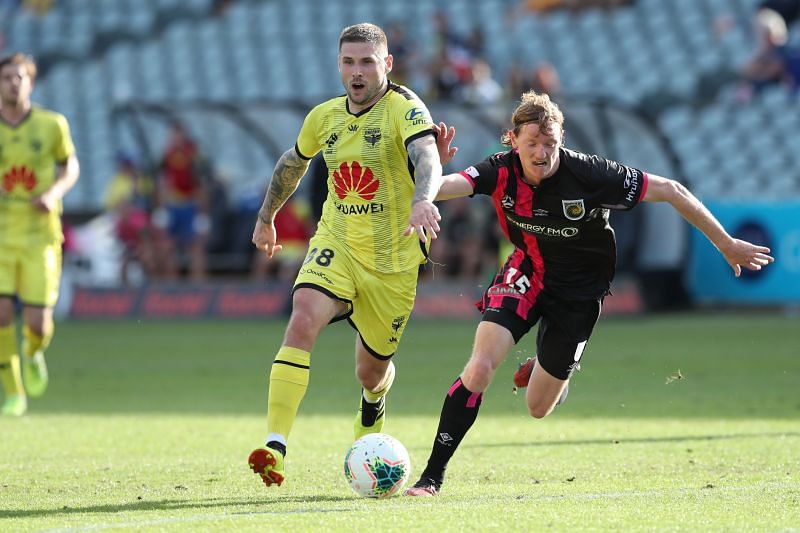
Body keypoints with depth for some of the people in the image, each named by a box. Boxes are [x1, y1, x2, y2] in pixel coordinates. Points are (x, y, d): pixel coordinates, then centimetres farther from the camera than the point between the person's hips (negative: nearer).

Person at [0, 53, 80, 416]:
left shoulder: (52, 125, -2)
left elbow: (71, 167, 12)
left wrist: (55, 193, -9)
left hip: (40, 236, 0)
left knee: (37, 323, -6)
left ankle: (33, 352, 32)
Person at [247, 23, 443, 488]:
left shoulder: (404, 107, -12)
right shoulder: (325, 116, 3)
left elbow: (427, 157, -32)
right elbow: (293, 163, 24)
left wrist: (423, 200, -52)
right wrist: (266, 218, 30)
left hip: (394, 259, -2)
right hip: (335, 245, 2)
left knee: (372, 370, 11)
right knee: (303, 322, -27)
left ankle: (375, 401, 53)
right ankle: (276, 446, -32)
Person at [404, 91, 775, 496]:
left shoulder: (589, 174, -28)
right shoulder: (501, 172, -20)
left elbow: (671, 192, -20)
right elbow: (441, 189, -32)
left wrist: (727, 245, -13)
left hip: (578, 291, -1)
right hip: (527, 273, 1)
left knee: (538, 407, 7)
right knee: (480, 367, -21)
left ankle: (551, 371, 46)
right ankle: (432, 477, -12)